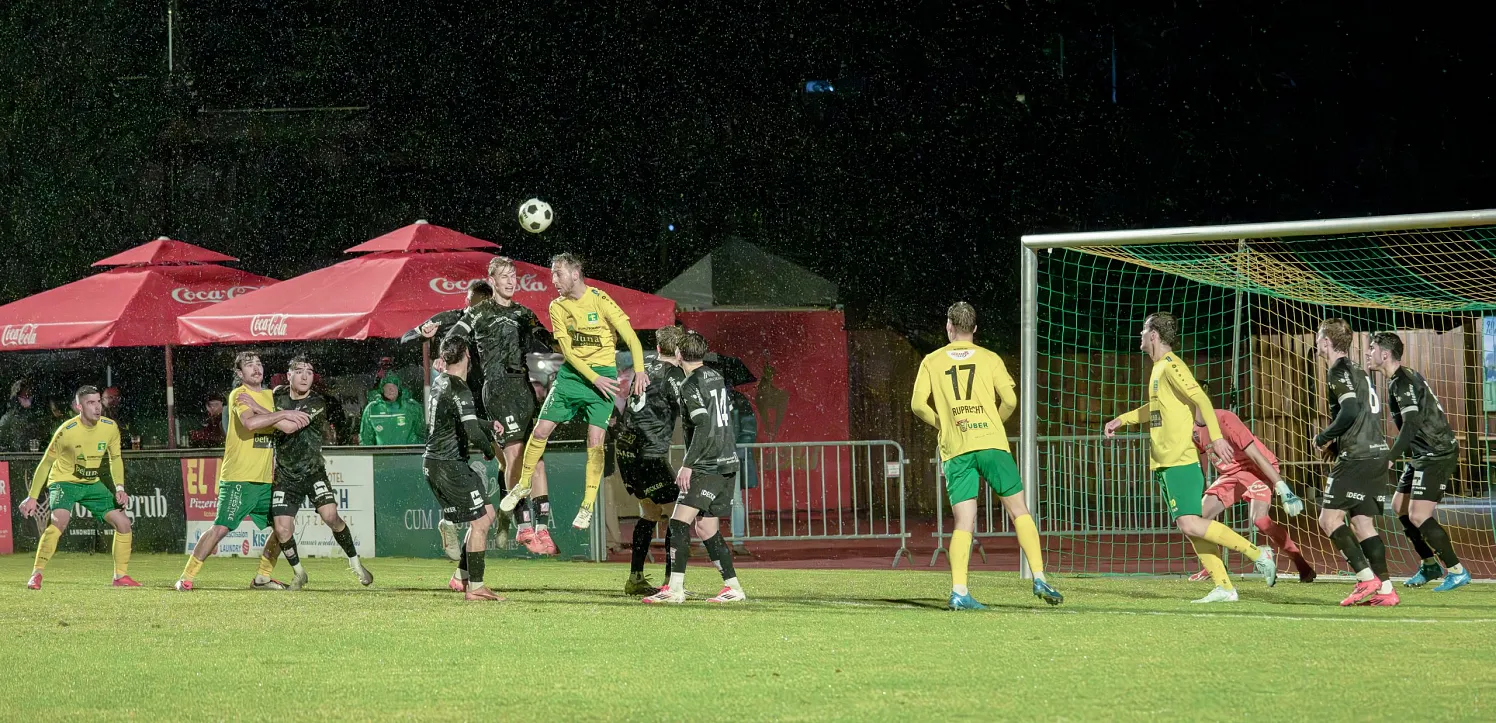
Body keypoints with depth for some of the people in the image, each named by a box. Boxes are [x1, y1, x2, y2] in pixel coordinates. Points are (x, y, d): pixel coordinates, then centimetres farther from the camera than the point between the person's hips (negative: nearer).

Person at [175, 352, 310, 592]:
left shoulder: (269, 396, 16)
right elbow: (249, 422, -25)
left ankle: (262, 578, 20)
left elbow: (290, 427, 2)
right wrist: (283, 414, -17)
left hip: (265, 480, 7)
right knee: (221, 528, -13)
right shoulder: (238, 395, -6)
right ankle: (186, 578, -6)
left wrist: (260, 411, -12)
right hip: (238, 478, -7)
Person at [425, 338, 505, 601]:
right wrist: (489, 450, -7)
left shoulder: (439, 383, 11)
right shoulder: (458, 390, -18)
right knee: (480, 522, -5)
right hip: (449, 466, -9)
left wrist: (488, 425, 18)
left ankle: (461, 577, 17)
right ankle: (474, 587, -4)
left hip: (434, 461, 9)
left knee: (487, 515, 15)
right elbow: (473, 432, -27)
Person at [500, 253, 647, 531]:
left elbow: (630, 337, -11)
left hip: (603, 375, -4)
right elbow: (567, 350, -3)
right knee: (541, 430, 0)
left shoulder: (599, 300, -11)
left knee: (595, 442, -10)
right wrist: (594, 378, -15)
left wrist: (639, 370, -25)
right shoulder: (557, 307, 2)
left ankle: (588, 507, 1)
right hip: (571, 373, 4)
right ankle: (523, 485, 21)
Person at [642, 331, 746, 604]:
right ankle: (733, 587, 13)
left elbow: (704, 428, -20)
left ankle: (675, 588, -22)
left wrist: (687, 465, -19)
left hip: (706, 467, -9)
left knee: (679, 521, -14)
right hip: (726, 463, 9)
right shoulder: (715, 377, 14)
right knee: (706, 528, 13)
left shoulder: (691, 384, -12)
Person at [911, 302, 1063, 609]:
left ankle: (958, 590, -12)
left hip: (955, 449, 1)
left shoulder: (932, 361, 10)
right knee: (1019, 511, 6)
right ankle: (1039, 578, -4)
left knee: (964, 524, 0)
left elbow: (918, 404, 1)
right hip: (991, 443, -1)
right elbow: (1009, 400, -1)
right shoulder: (989, 359, 8)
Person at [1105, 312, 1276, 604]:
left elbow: (1201, 399, -19)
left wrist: (1215, 437, -25)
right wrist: (1121, 420, 38)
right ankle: (1223, 587, 2)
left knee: (1190, 523, -17)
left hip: (1180, 459, -10)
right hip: (1166, 461, 10)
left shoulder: (1171, 365, -10)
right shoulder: (1159, 368, 19)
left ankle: (1256, 553, -13)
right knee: (1190, 526, 4)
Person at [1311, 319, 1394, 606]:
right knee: (1362, 522, 9)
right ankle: (1385, 590, 2)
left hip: (1357, 457, -9)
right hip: (1378, 453, 9)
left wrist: (1324, 439, -6)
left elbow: (1350, 411, -19)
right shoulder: (1357, 371, 21)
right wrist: (1336, 444, 18)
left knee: (1329, 518, -6)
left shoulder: (1339, 370, -7)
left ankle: (1366, 578, -15)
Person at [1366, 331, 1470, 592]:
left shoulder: (1404, 382, -18)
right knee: (1400, 507, 15)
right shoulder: (1400, 380, 14)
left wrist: (1390, 458, -31)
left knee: (1419, 516, -15)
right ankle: (1430, 565, 25)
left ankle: (1457, 571, -8)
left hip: (1437, 455, -11)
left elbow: (1411, 423, -29)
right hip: (1422, 455, 11)